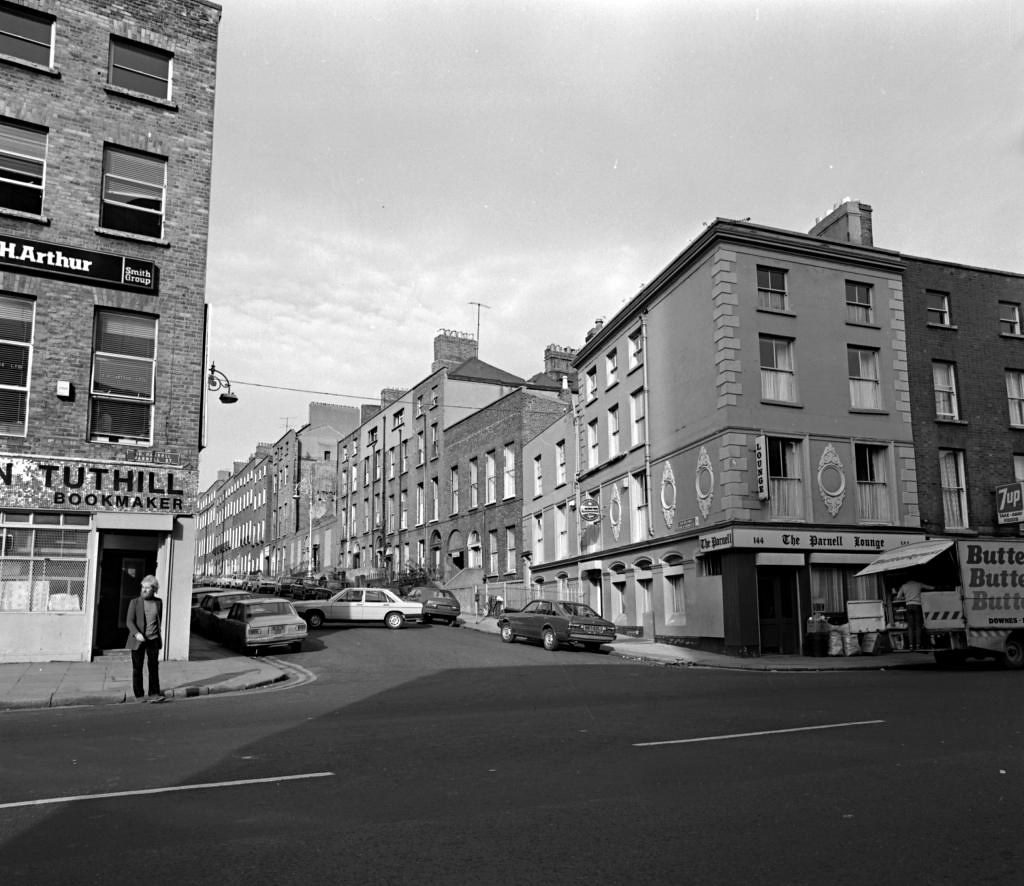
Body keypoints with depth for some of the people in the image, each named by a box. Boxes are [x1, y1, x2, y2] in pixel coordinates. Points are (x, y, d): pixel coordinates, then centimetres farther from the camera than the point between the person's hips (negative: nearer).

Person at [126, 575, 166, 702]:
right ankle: (139, 695, 13)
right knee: (137, 668, 5)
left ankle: (154, 694, 3)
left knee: (154, 666, -1)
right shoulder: (135, 602, -4)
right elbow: (129, 621, -9)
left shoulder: (158, 602, 6)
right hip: (138, 640, -2)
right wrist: (136, 633, -23)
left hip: (153, 639, 2)